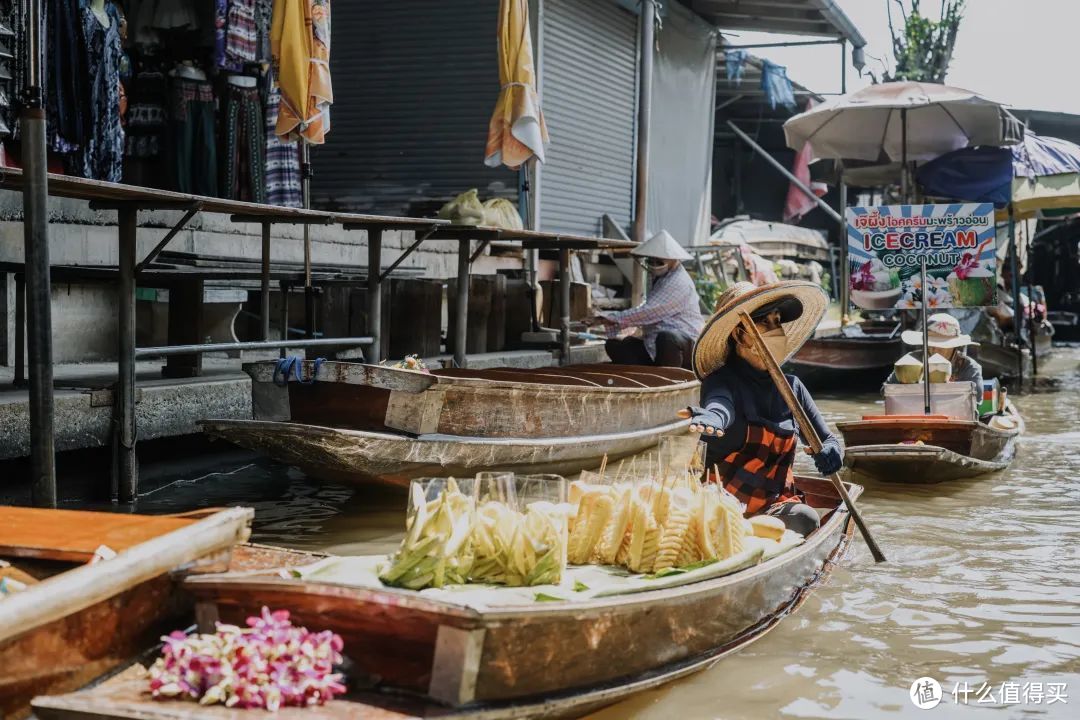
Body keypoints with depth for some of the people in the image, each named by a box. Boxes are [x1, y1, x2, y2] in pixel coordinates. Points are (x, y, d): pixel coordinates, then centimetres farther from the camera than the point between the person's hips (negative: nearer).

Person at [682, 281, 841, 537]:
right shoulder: (722, 382, -3)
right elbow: (720, 405, -27)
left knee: (805, 519, -28)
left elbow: (827, 439, 18)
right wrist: (710, 418, -54)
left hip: (777, 504, 4)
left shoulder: (791, 387, 13)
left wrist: (830, 452, -9)